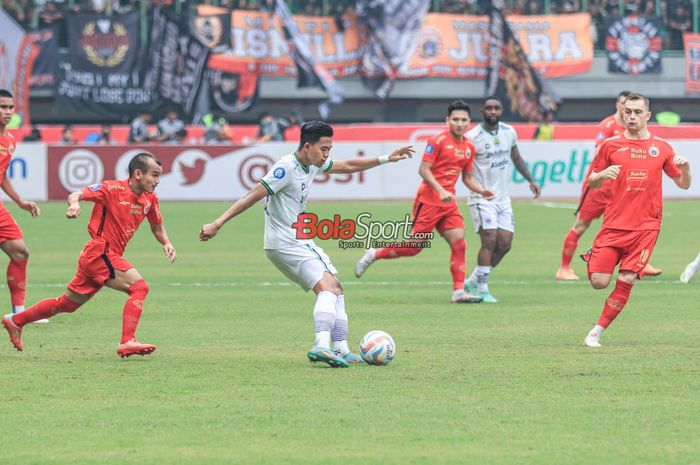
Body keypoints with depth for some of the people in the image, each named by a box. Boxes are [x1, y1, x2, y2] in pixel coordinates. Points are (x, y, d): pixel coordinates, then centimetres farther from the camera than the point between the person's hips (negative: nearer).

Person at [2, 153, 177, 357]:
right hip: (99, 253, -8)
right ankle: (128, 342, -26)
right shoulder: (113, 189, -14)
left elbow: (157, 226, 22)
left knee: (68, 303, 17)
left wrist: (166, 243, 2)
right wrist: (74, 203, -42)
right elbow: (77, 194, -19)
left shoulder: (150, 199, 7)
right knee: (139, 287, -21)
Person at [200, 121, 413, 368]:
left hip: (301, 241, 10)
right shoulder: (287, 168, -21)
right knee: (327, 286, -22)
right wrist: (217, 224, -27)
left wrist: (387, 159, 24)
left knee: (336, 288, 12)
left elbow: (348, 166, 24)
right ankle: (321, 346, -36)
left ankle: (341, 350, 13)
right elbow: (253, 196, -24)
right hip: (284, 243, -10)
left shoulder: (313, 164, 8)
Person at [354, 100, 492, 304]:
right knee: (415, 246, -4)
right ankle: (374, 254, 16)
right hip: (428, 200, -6)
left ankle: (459, 292, -5)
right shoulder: (438, 141, -11)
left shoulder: (469, 147, 11)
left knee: (459, 243, -6)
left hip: (448, 203, 6)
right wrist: (441, 191, -25)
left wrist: (482, 191, 2)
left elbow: (467, 178, 19)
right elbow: (424, 169, -15)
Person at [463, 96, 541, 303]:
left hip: (503, 199, 7)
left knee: (505, 244, 3)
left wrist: (530, 180, 20)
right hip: (482, 198, -6)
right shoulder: (472, 137, -13)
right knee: (490, 241, -16)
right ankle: (482, 290, -7)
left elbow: (516, 158, 22)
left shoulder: (509, 132, 6)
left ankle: (473, 281, 17)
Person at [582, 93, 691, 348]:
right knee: (599, 281, -8)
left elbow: (683, 184, 14)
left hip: (645, 226, 0)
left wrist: (685, 169, -8)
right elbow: (592, 183, 10)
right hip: (614, 223, 0)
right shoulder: (611, 145, 4)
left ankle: (597, 332, 3)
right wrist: (603, 174, -12)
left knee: (626, 281, -10)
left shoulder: (661, 147, 7)